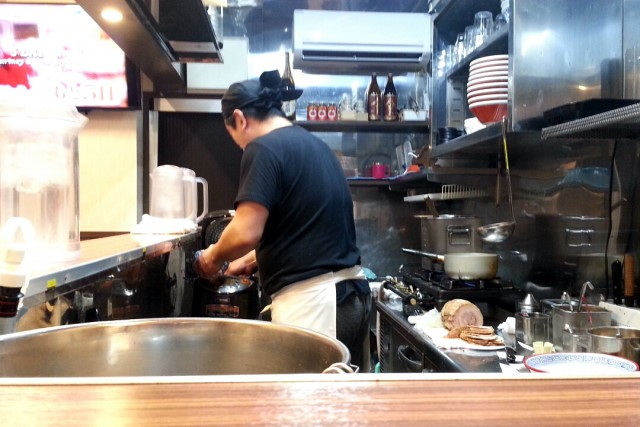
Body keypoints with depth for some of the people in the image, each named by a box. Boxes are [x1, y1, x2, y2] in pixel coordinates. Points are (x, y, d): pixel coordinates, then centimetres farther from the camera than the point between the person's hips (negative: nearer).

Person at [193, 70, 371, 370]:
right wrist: (252, 259, 29)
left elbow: (246, 232, -19)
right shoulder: (314, 144, 16)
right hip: (349, 290, 9)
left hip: (311, 298, -9)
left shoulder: (264, 148, -11)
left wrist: (213, 257, 2)